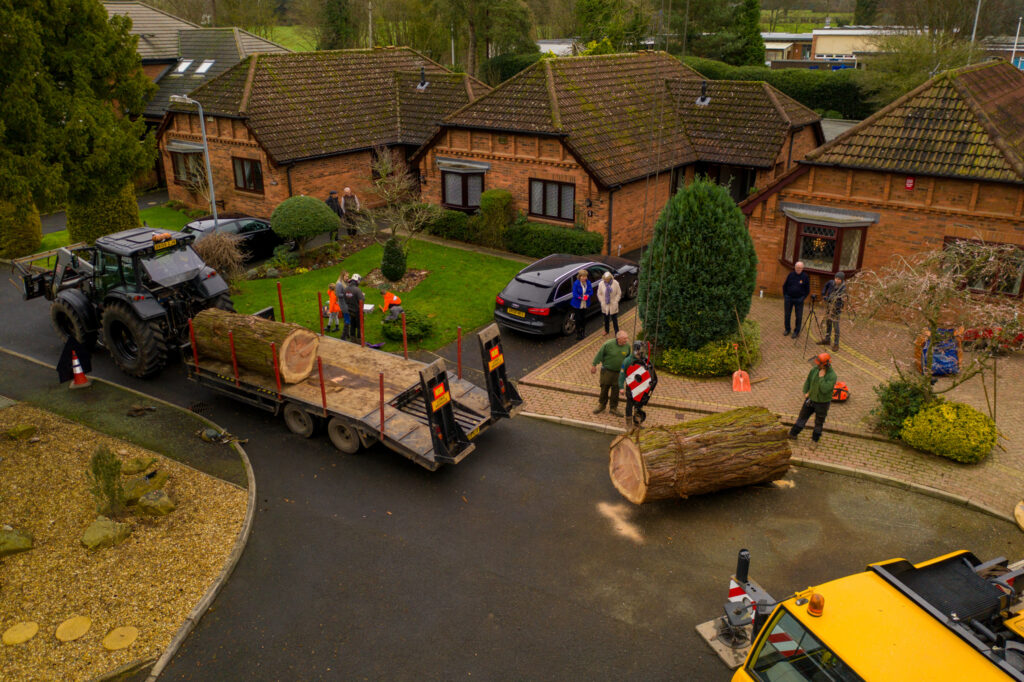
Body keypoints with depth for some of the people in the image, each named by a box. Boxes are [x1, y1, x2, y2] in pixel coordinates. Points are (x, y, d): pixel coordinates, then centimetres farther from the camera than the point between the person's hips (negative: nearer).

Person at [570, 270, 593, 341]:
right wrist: (581, 297, -28)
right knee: (578, 319, 1)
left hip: (585, 305, 5)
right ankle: (578, 334, 14)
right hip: (577, 305, -5)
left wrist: (588, 295, -16)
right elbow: (575, 294, -16)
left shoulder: (588, 283, 1)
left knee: (584, 319, 13)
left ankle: (582, 332, 29)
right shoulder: (576, 284, -15)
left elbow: (591, 291, 5)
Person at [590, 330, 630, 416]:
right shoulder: (608, 344, -17)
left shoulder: (627, 346, -6)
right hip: (607, 370, -2)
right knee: (604, 387, 7)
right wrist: (594, 365, -4)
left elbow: (628, 358, 10)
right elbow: (600, 354, -8)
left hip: (619, 371, 2)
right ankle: (601, 405, 26)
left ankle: (614, 408, 21)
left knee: (616, 389, 7)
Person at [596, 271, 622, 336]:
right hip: (605, 305, 2)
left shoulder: (615, 283, -11)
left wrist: (615, 302, -10)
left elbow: (619, 293, -4)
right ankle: (606, 330, 37)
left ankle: (617, 332, 12)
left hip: (613, 305, -2)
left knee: (614, 319, 3)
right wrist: (602, 302, -5)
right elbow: (599, 294, 1)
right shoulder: (601, 284, -7)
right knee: (606, 318, 17)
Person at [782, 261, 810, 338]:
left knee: (799, 316, 1)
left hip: (799, 299, -2)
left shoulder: (805, 276, -4)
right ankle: (787, 330, 24)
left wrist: (803, 299, -3)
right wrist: (784, 297, 6)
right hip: (789, 298, 2)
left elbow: (807, 290, 3)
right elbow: (784, 286, 8)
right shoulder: (791, 275, -1)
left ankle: (796, 332, 13)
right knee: (787, 315, 9)